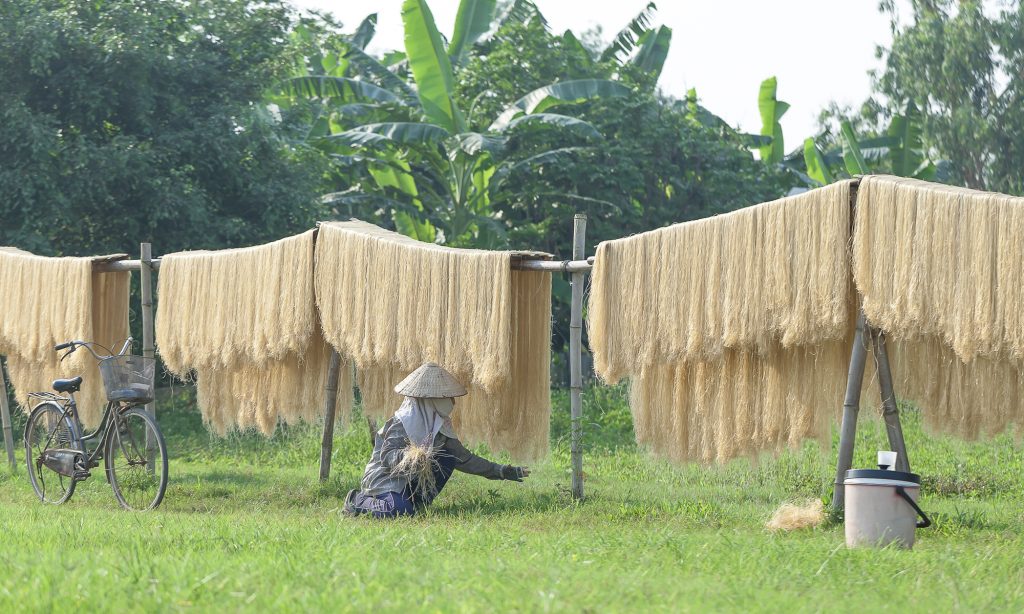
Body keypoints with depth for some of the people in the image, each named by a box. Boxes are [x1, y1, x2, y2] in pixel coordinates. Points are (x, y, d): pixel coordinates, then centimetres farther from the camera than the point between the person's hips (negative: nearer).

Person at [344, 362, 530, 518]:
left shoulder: (439, 425, 5)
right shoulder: (402, 423, -19)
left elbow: (464, 458, 10)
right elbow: (386, 457, -25)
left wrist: (500, 471, 6)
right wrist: (409, 455, -45)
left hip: (412, 480, 8)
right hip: (384, 480, -8)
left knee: (448, 458, -8)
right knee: (400, 511, -35)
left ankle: (416, 504, -2)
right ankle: (359, 502, -5)